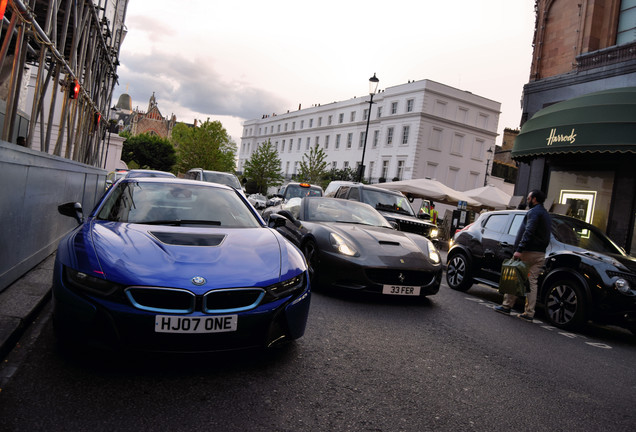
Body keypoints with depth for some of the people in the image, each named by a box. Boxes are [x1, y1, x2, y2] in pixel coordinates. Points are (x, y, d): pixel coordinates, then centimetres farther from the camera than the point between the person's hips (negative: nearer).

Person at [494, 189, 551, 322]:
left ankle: (507, 306, 5)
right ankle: (529, 313, 6)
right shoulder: (546, 214, 22)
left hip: (528, 252, -8)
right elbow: (546, 237, 21)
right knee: (532, 282, 6)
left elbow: (529, 232, -20)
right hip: (540, 255, 8)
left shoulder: (534, 212, -8)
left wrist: (519, 249, -24)